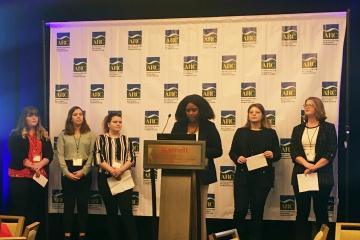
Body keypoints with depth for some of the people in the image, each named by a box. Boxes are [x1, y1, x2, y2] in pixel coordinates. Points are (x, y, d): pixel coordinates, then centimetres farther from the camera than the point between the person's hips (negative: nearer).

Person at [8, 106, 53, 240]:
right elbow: (16, 155, -8)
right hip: (20, 176, -4)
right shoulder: (16, 135, 3)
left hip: (41, 176, 4)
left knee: (38, 208, 5)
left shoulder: (44, 135, 15)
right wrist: (31, 166, -17)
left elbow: (49, 154, 5)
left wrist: (39, 165, -14)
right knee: (20, 208, -4)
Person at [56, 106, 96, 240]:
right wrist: (67, 172, -13)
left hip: (84, 172, 0)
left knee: (83, 204, 4)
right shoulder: (63, 135, 5)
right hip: (68, 172, 0)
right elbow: (60, 155, -1)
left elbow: (92, 155, -1)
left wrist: (83, 171, -12)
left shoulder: (90, 134, 5)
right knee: (69, 204, 3)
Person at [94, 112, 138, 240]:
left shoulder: (126, 139, 10)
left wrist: (121, 170, -17)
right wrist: (112, 170, -18)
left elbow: (131, 158, 0)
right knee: (111, 211, 6)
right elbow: (98, 158, -7)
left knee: (127, 210, -6)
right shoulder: (101, 139, 4)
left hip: (124, 178, 1)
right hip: (106, 178, -1)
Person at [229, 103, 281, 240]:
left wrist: (272, 155, -17)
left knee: (257, 210, 5)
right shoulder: (241, 132, 9)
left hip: (263, 177, 0)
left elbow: (278, 154, 5)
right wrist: (237, 158, -13)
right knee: (240, 210, -6)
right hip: (243, 176, 1)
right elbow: (232, 152, 8)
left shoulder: (270, 133, 6)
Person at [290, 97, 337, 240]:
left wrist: (314, 167, -16)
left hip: (322, 176, -2)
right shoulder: (298, 129, 12)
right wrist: (307, 165, -16)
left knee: (321, 211, 2)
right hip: (301, 174, 3)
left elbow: (331, 152, -6)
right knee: (302, 212, 5)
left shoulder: (329, 128, 3)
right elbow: (293, 151, 2)